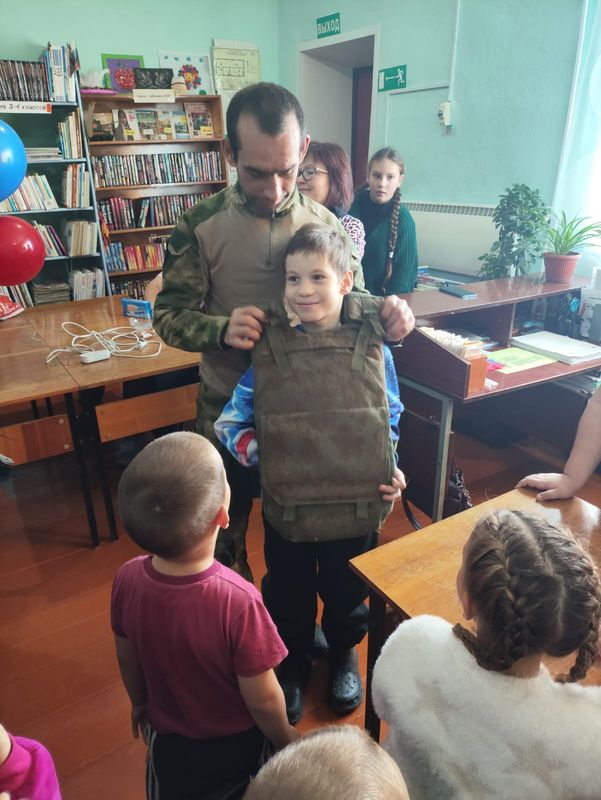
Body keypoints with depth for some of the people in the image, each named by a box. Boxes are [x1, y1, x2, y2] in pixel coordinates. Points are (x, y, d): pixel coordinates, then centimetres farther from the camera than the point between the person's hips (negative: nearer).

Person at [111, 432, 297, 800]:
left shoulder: (128, 579, -26)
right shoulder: (237, 600, -39)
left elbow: (127, 658, -7)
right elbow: (262, 700, -25)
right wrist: (286, 740, -4)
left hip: (168, 740, 3)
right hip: (238, 744, -3)